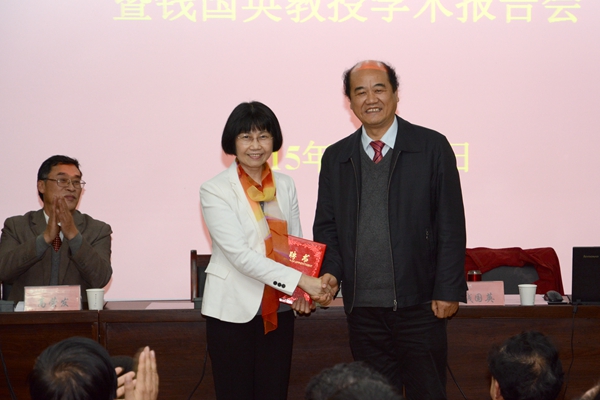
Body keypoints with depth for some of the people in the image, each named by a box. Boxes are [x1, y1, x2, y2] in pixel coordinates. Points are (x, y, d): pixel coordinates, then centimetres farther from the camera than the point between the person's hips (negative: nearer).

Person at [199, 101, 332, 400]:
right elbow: (239, 253, -17)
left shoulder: (285, 186, 8)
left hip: (278, 311, 4)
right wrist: (300, 280, -22)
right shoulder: (214, 191, -8)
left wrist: (303, 292, -9)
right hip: (234, 311, -4)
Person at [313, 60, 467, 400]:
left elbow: (451, 225, -3)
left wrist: (448, 290, -8)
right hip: (362, 305, 3)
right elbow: (326, 225, 12)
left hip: (419, 304, -3)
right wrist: (330, 272, -7)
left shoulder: (432, 148, -1)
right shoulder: (335, 158, 9)